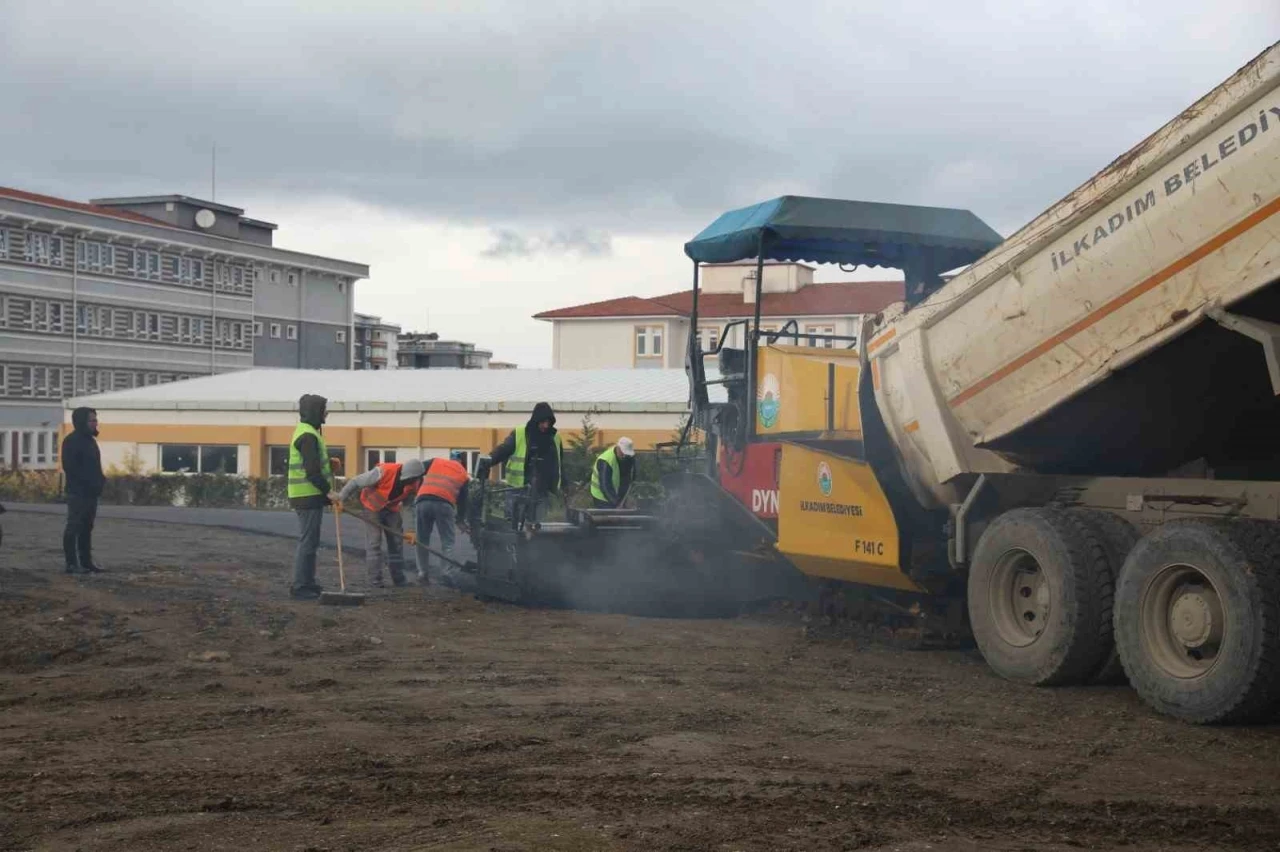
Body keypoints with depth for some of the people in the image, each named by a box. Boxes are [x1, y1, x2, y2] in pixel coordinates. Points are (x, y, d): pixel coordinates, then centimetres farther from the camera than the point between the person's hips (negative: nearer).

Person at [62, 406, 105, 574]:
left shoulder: (89, 440, 17)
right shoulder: (72, 441, -10)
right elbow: (70, 467, -17)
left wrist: (100, 479, 6)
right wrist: (88, 482, -20)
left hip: (91, 492, 9)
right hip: (78, 492, -9)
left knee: (86, 528, 11)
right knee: (74, 527, -6)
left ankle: (86, 562, 15)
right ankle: (72, 564, -5)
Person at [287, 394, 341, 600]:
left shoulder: (306, 432, 17)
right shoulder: (308, 435, -16)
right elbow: (312, 471, -22)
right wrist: (328, 491, -17)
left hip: (310, 496, 11)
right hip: (309, 496, -11)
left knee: (310, 542, 15)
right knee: (308, 542, -7)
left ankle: (308, 583, 21)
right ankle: (300, 586, -4)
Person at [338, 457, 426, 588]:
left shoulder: (415, 482, -20)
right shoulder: (383, 472, -34)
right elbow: (355, 482, -25)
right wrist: (341, 499, -19)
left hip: (392, 509, 4)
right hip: (372, 507, -4)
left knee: (396, 542, 3)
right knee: (374, 543, -9)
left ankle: (399, 579, 11)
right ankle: (375, 580, -5)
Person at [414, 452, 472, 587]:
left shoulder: (435, 462, 26)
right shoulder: (463, 475, 24)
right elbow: (463, 499, 25)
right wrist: (460, 519, 38)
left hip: (422, 501, 1)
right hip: (444, 504, -1)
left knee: (422, 540, 15)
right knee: (448, 541, 9)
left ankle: (422, 573, 13)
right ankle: (447, 572, -4)